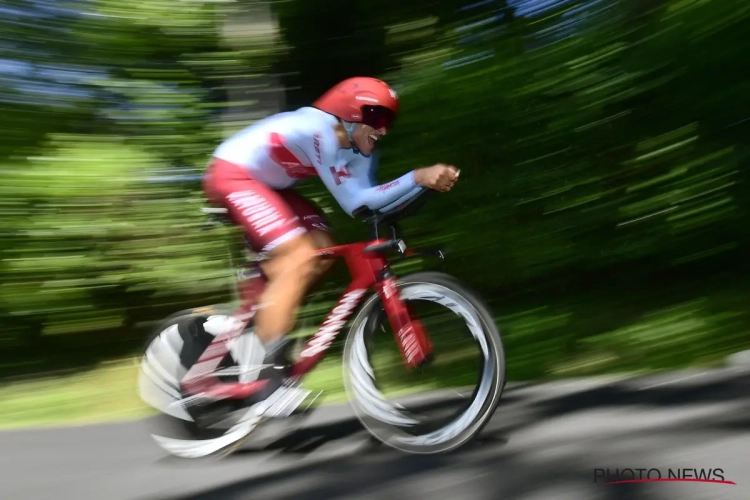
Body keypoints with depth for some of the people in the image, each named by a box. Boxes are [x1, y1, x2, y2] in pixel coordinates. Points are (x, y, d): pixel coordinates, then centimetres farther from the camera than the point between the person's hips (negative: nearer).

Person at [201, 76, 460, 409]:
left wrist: (427, 181, -19)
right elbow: (355, 202, -30)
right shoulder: (319, 131, -27)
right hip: (233, 175, -9)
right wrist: (417, 178, -35)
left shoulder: (358, 147, -1)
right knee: (300, 257, -22)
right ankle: (268, 369, -18)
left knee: (323, 251, -2)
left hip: (266, 184, 9)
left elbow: (368, 200, -11)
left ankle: (254, 323, 11)